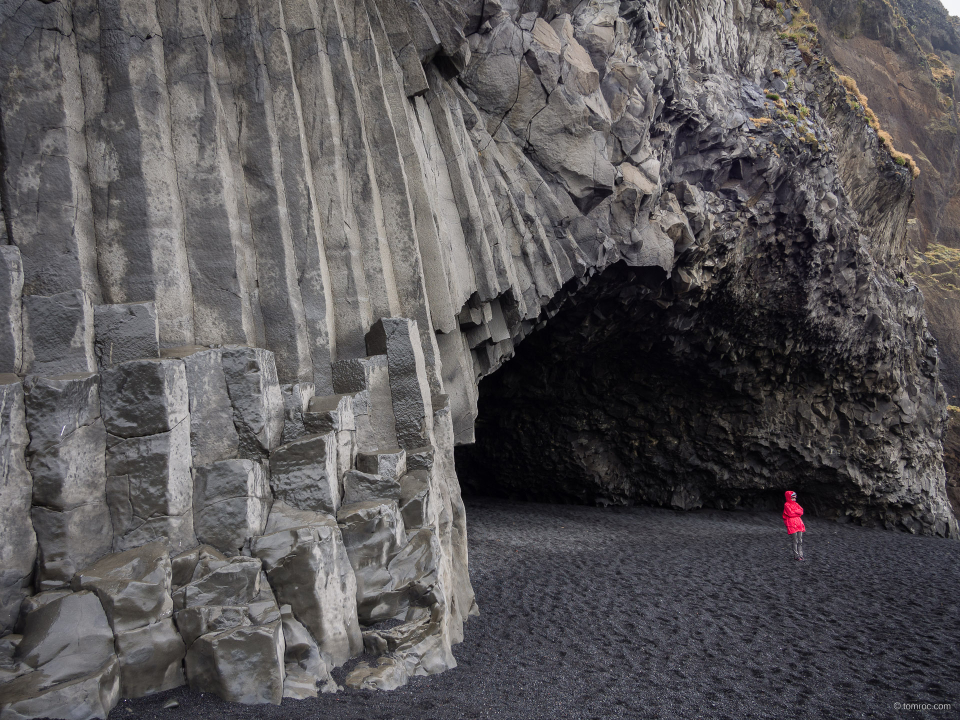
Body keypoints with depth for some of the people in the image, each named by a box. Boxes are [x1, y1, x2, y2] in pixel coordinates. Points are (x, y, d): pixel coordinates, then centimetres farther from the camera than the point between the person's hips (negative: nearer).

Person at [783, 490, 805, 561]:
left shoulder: (796, 504, 18)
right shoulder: (786, 505, -4)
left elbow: (801, 511, 5)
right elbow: (790, 514, -14)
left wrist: (794, 511, -9)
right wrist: (798, 512, 0)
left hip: (799, 523, 7)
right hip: (791, 524, -7)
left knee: (800, 541, 5)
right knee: (795, 541, -5)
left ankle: (801, 555, 11)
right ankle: (796, 556, 2)